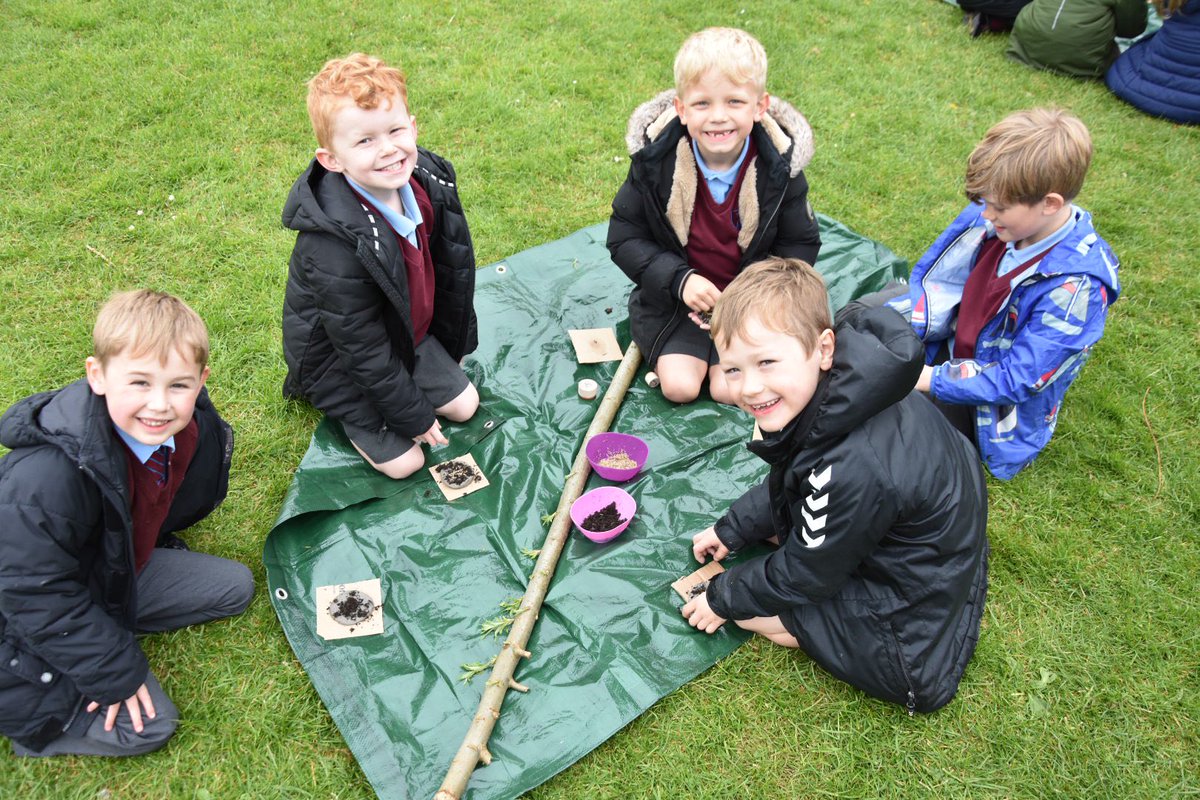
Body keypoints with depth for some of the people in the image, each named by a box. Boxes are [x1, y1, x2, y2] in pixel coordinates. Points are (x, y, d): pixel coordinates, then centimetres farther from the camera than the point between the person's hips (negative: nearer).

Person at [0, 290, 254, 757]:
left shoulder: (193, 429, -17)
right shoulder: (47, 477, -38)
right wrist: (116, 671, -23)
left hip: (116, 571, 7)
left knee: (234, 587, 6)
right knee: (149, 726, -10)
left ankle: (114, 621, 6)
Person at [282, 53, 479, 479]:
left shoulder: (428, 179, -18)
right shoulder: (333, 244, -38)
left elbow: (448, 267, 1)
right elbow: (363, 350, -27)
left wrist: (452, 343, 12)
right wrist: (414, 415, -17)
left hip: (408, 332, 6)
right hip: (341, 357, -6)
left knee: (464, 404, 13)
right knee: (403, 462, -3)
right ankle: (335, 405, 18)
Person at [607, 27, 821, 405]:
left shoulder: (779, 166, -15)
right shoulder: (655, 159, -16)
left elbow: (800, 246, -3)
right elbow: (624, 237, -9)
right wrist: (679, 279, -23)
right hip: (674, 297, 0)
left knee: (730, 392, -13)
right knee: (680, 387, -14)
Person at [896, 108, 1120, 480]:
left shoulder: (1075, 287, -28)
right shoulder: (989, 215, -13)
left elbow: (1015, 381, -25)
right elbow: (932, 285, -3)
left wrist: (930, 379, -28)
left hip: (990, 410, -6)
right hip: (948, 349, 6)